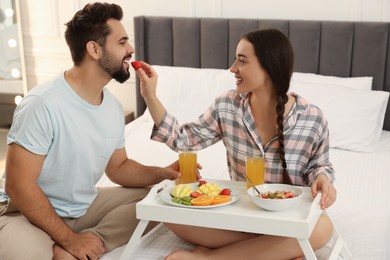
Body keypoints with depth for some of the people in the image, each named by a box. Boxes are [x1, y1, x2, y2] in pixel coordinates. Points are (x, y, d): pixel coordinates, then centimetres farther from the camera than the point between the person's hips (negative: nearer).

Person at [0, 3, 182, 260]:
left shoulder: (113, 106, 0)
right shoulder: (42, 105, -24)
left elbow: (118, 167, 13)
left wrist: (162, 172, -6)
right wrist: (70, 238, -21)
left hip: (84, 206, 9)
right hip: (29, 212, -8)